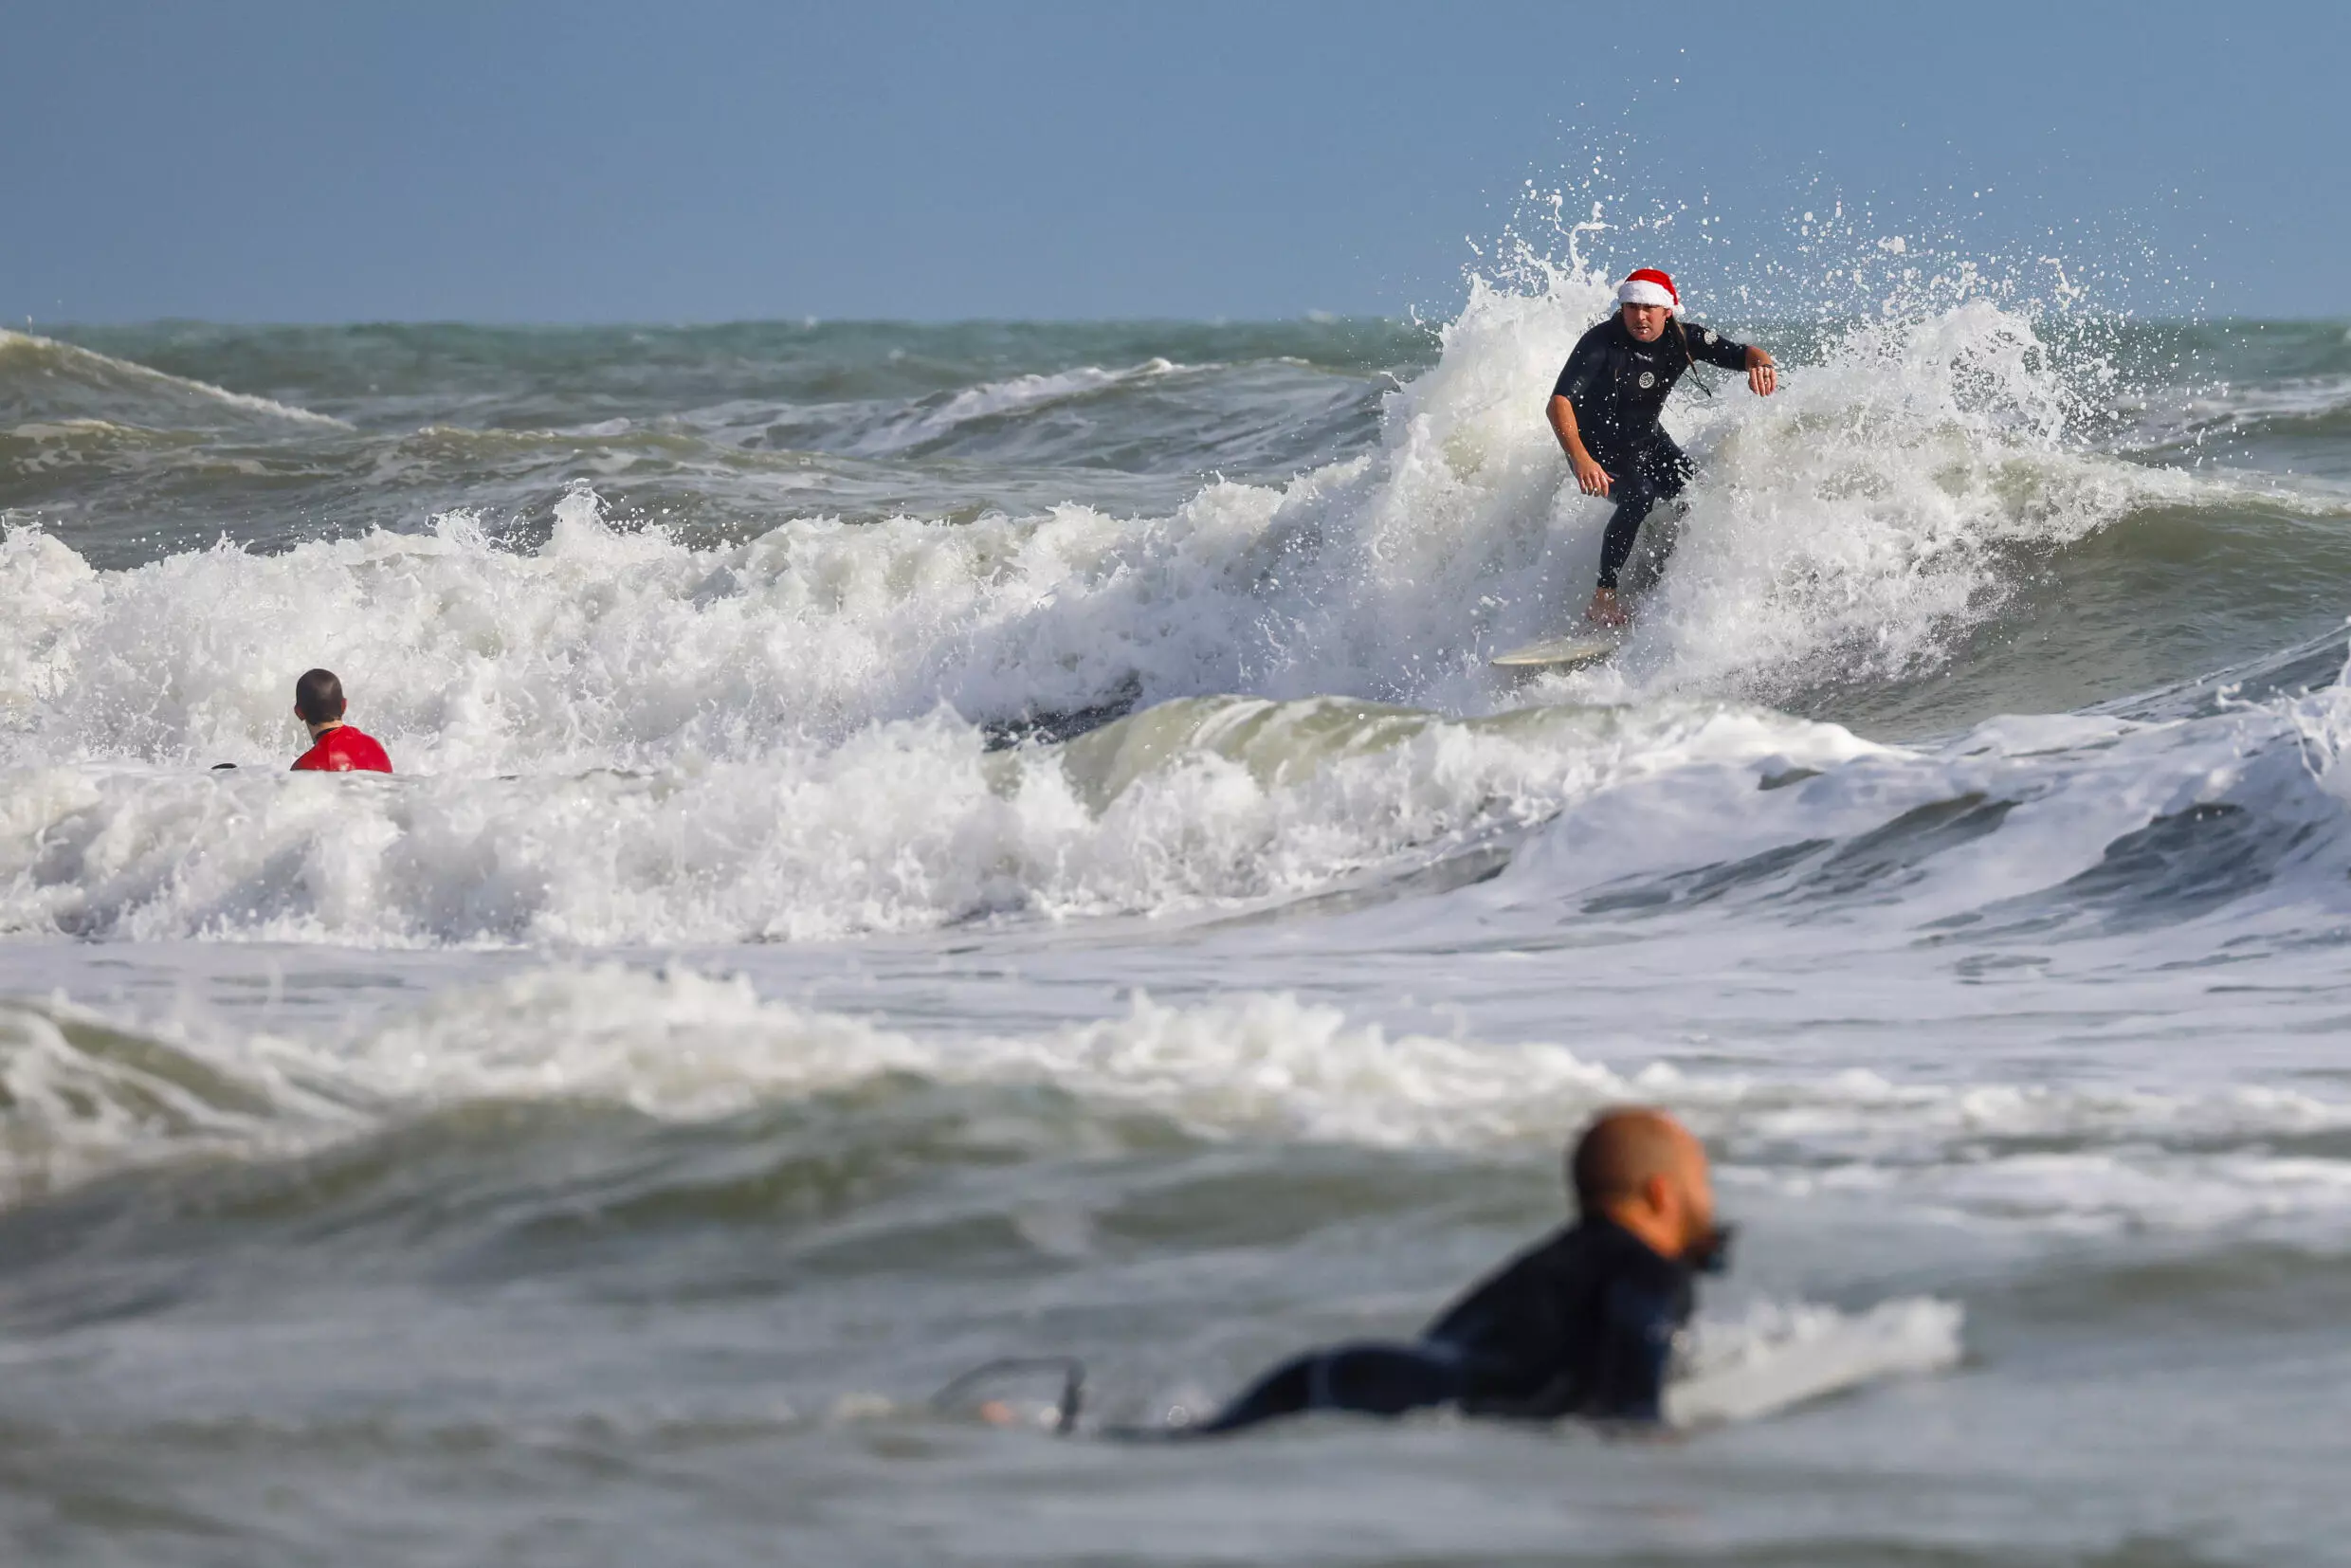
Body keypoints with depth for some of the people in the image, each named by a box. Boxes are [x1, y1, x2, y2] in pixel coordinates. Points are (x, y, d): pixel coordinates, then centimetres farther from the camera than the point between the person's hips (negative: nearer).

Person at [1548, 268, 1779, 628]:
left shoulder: (1684, 340, -13)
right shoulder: (1600, 343, -28)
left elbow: (1742, 354, -12)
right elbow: (1560, 403, -37)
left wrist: (1761, 364, -39)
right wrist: (1580, 459, -53)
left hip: (1648, 443, 6)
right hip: (1598, 449, -6)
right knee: (1638, 496, -31)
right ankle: (1603, 597, -23)